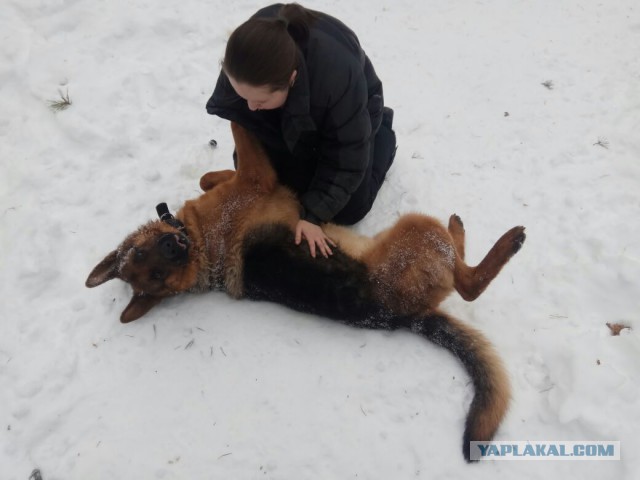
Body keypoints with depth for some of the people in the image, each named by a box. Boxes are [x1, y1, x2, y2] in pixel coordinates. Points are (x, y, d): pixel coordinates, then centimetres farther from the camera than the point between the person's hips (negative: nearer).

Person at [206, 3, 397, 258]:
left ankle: (382, 131, 19)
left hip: (351, 114, -4)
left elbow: (345, 158, -33)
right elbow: (242, 117, -14)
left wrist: (313, 213, -33)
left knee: (348, 211, -2)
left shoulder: (339, 77, -47)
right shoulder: (248, 54, -33)